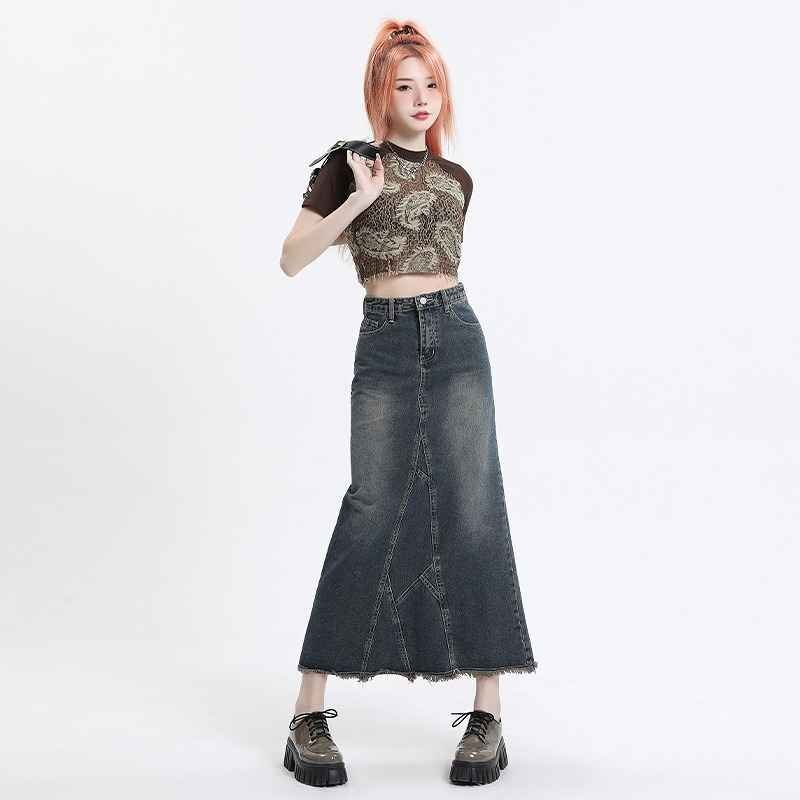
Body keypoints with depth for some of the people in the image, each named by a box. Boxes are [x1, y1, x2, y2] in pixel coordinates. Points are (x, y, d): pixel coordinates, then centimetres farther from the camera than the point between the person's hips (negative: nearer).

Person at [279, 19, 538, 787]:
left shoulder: (456, 178, 16)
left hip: (456, 338, 3)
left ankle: (489, 710, 0)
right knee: (373, 514, -8)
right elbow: (291, 258, -4)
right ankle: (310, 710, 1)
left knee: (471, 511, -4)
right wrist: (359, 199, -11)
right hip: (385, 347, -3)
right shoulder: (349, 164, 5)